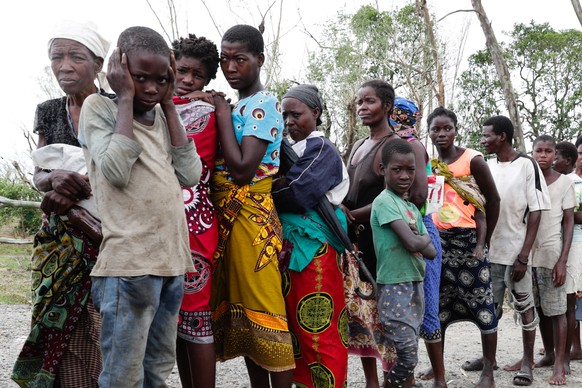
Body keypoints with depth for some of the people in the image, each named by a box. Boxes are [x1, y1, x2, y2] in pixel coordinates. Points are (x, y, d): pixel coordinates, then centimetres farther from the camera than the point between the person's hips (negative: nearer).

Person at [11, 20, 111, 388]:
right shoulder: (49, 112, 11)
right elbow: (39, 174, 7)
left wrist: (76, 190, -19)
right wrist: (57, 178, -16)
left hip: (110, 231, -4)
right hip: (62, 240, 4)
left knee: (108, 328, -9)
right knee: (64, 328, 2)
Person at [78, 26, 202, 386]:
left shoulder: (162, 114, 15)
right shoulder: (98, 106, 0)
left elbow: (189, 174, 3)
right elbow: (116, 171, -17)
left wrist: (168, 103, 3)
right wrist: (126, 97, -8)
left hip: (172, 259, 6)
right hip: (130, 263, -6)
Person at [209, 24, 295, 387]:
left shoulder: (264, 104, -10)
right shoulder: (237, 106, 17)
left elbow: (242, 169, -21)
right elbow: (223, 165, 13)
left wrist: (222, 113, -13)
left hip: (251, 218, -9)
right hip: (226, 217, 9)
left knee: (262, 307, -5)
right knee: (240, 306, 13)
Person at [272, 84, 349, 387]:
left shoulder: (321, 148, -5)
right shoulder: (294, 149, 19)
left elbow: (298, 193, -17)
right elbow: (286, 187, 13)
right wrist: (280, 181, -7)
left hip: (313, 247, -8)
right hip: (289, 245, 8)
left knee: (317, 326, -5)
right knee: (295, 322, 12)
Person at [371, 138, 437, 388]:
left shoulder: (412, 208, 13)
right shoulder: (384, 202, -12)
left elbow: (432, 252, 8)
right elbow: (411, 243, -22)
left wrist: (420, 240, -10)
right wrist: (424, 239, -2)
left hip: (415, 283, 8)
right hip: (395, 286, -8)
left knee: (407, 353, 13)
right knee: (407, 355, -7)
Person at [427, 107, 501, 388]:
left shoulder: (472, 159, -6)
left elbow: (492, 200, 1)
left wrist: (483, 241, 2)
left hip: (467, 239, -4)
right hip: (437, 241, 5)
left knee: (481, 304, 1)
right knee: (437, 304, 9)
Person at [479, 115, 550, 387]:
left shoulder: (527, 165, -8)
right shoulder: (486, 166, 7)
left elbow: (535, 213, -9)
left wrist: (523, 255, -14)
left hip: (515, 251, -5)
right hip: (489, 251, 5)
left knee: (524, 307, 7)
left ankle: (527, 361, 19)